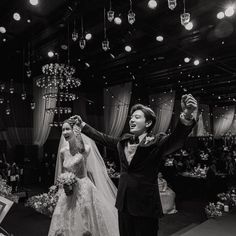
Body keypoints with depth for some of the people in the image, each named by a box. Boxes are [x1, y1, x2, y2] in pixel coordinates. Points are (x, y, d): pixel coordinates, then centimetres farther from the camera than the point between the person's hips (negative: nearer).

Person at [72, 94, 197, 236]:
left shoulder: (157, 143, -12)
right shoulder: (123, 141, 5)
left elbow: (176, 139, -30)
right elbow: (102, 138, 18)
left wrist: (187, 116, -49)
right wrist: (82, 125, 24)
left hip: (146, 207, -5)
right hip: (124, 204, 6)